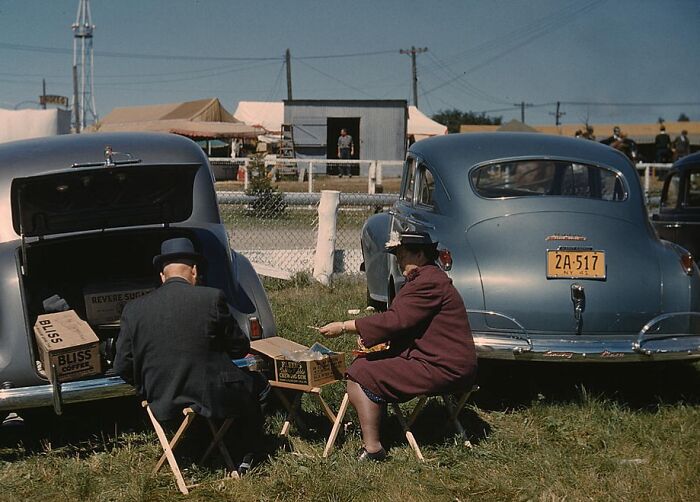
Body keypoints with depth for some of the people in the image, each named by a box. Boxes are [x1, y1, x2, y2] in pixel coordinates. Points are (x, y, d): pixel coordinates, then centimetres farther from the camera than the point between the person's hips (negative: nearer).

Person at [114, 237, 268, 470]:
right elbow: (240, 348, -1)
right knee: (256, 384, 26)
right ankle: (245, 457, 29)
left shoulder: (134, 309, -3)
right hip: (213, 399, -4)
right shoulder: (212, 298, -10)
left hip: (162, 405, 4)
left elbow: (122, 367, 0)